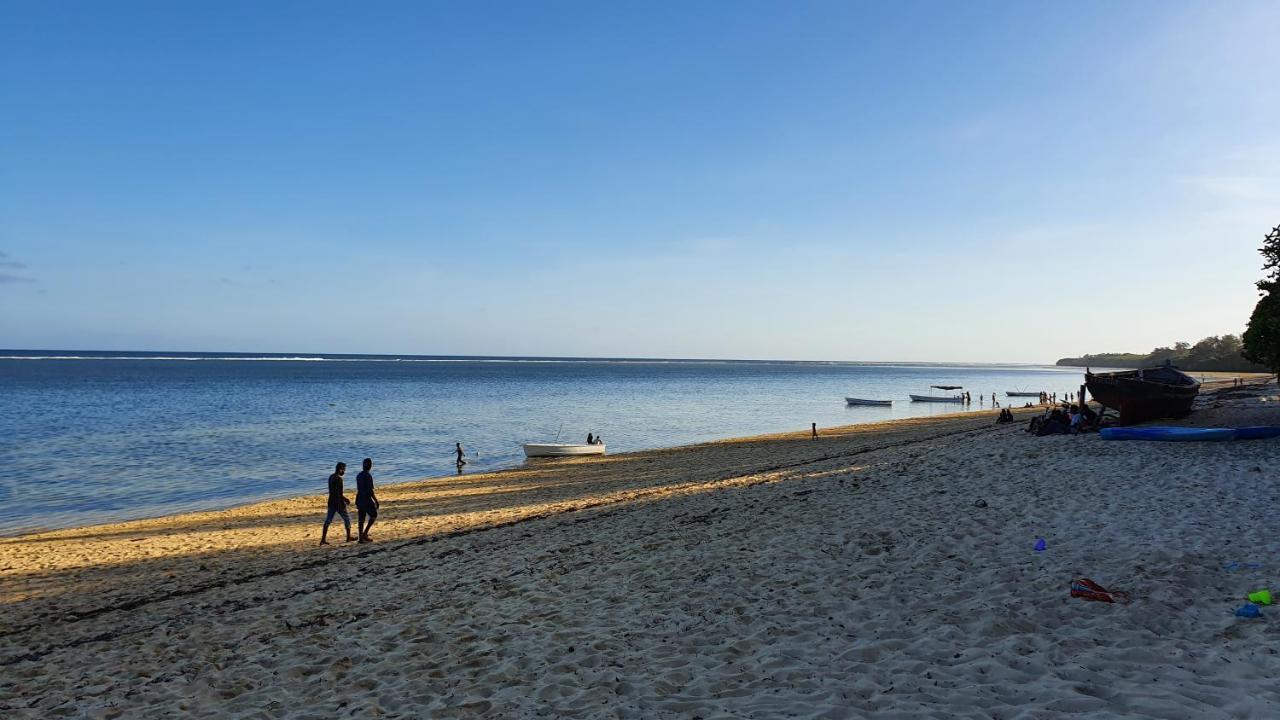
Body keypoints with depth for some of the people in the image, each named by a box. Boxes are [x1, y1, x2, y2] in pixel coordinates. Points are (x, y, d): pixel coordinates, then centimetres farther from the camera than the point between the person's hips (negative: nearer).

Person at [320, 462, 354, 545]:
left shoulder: (331, 477, 11)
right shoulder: (339, 479, -18)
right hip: (338, 503, -8)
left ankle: (323, 540, 3)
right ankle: (348, 537, 18)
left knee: (327, 521, 6)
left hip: (331, 502, 8)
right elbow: (339, 494, -22)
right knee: (347, 519, 9)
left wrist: (344, 498, 24)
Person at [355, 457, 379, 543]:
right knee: (373, 515, 7)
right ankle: (365, 533, 0)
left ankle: (361, 537, 8)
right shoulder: (368, 476, -16)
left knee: (361, 518, 8)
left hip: (359, 500, 8)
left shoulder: (359, 475, 11)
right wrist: (376, 501, -13)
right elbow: (370, 490, -18)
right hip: (367, 500, -8)